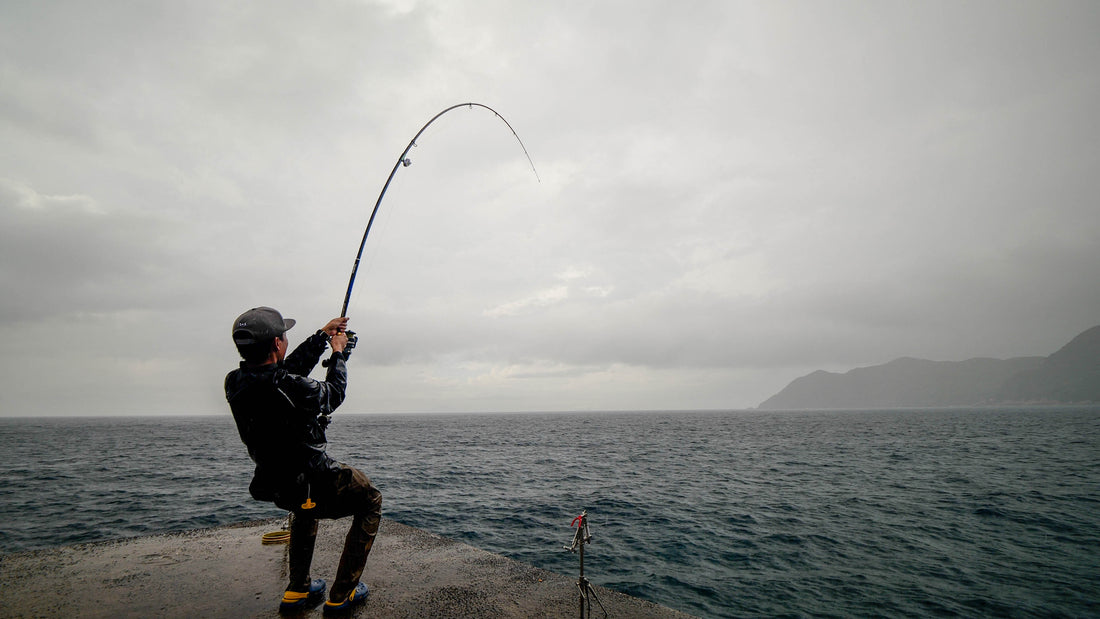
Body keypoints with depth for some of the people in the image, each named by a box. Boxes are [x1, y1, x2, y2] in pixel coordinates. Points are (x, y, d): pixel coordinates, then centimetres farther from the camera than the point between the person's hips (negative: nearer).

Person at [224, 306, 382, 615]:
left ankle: (297, 590, 38)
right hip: (316, 488, -7)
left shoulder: (235, 383, -9)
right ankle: (342, 595, 19)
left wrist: (322, 335, 17)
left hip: (278, 488, 7)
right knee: (371, 501, 20)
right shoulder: (293, 390, -31)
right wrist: (338, 353, 8)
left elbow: (290, 367, 8)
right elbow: (334, 392, -8)